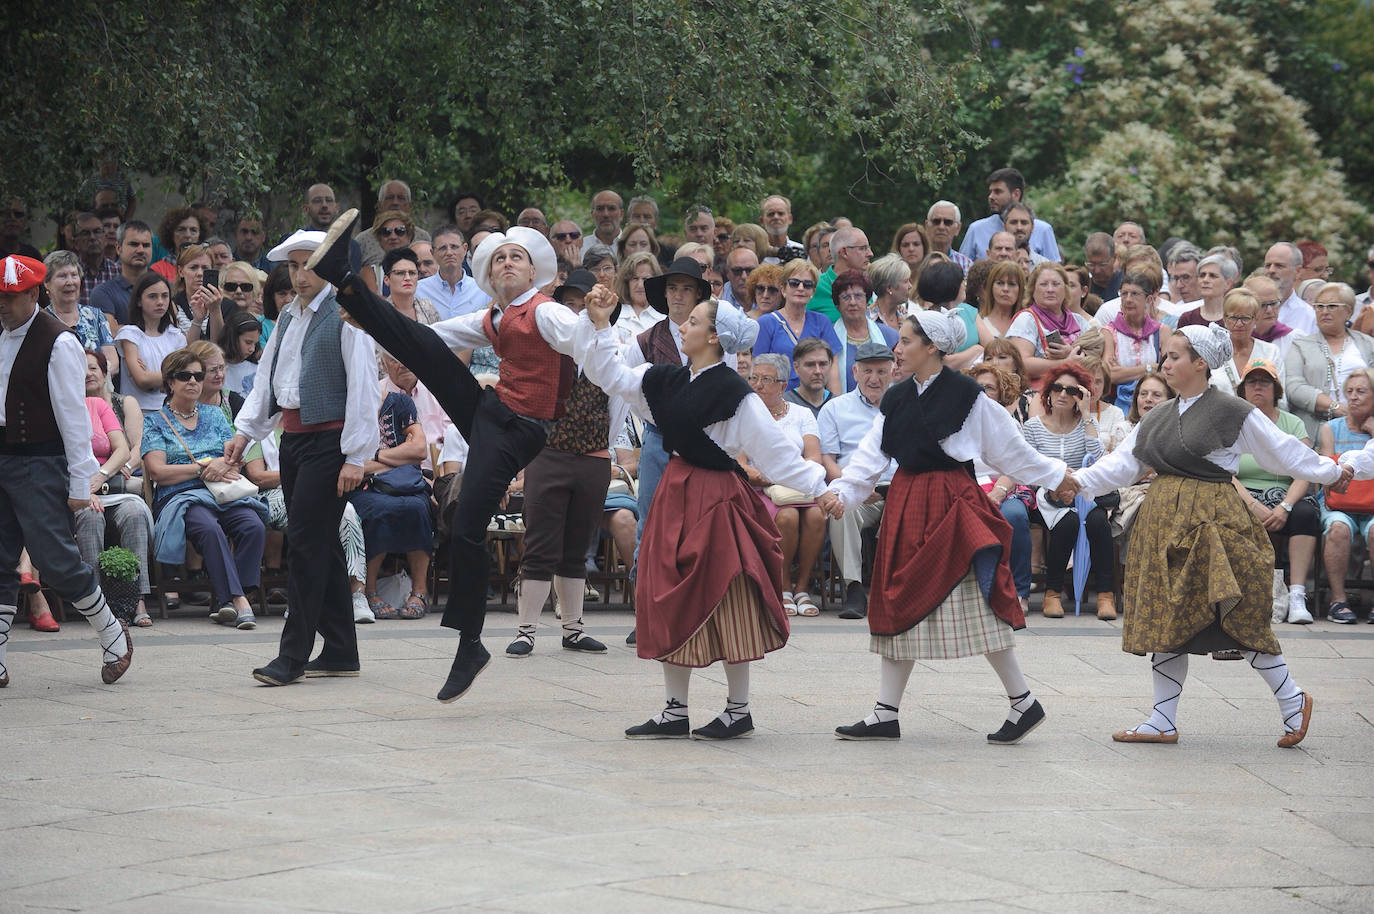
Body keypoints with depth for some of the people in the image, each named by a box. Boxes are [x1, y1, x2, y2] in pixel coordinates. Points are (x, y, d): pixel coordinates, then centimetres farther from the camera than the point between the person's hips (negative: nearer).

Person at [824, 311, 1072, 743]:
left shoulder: (966, 396, -8)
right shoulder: (897, 398, 10)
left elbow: (1010, 448, 1)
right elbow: (870, 455, 6)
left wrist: (1056, 476, 3)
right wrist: (841, 494, -8)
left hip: (951, 502, -6)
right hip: (906, 504, 7)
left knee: (977, 605, -6)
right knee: (900, 606, 7)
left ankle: (1024, 702, 6)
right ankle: (885, 715, 11)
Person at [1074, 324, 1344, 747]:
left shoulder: (1234, 414, -5)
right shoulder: (1158, 416, 12)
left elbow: (1283, 451, 3)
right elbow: (1123, 462, 11)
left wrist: (1331, 473, 8)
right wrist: (1080, 481, -1)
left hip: (1211, 522, -6)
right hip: (1163, 521, 6)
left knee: (1239, 616, -7)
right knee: (1164, 618, 6)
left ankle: (1293, 701, 9)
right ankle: (1163, 722, 12)